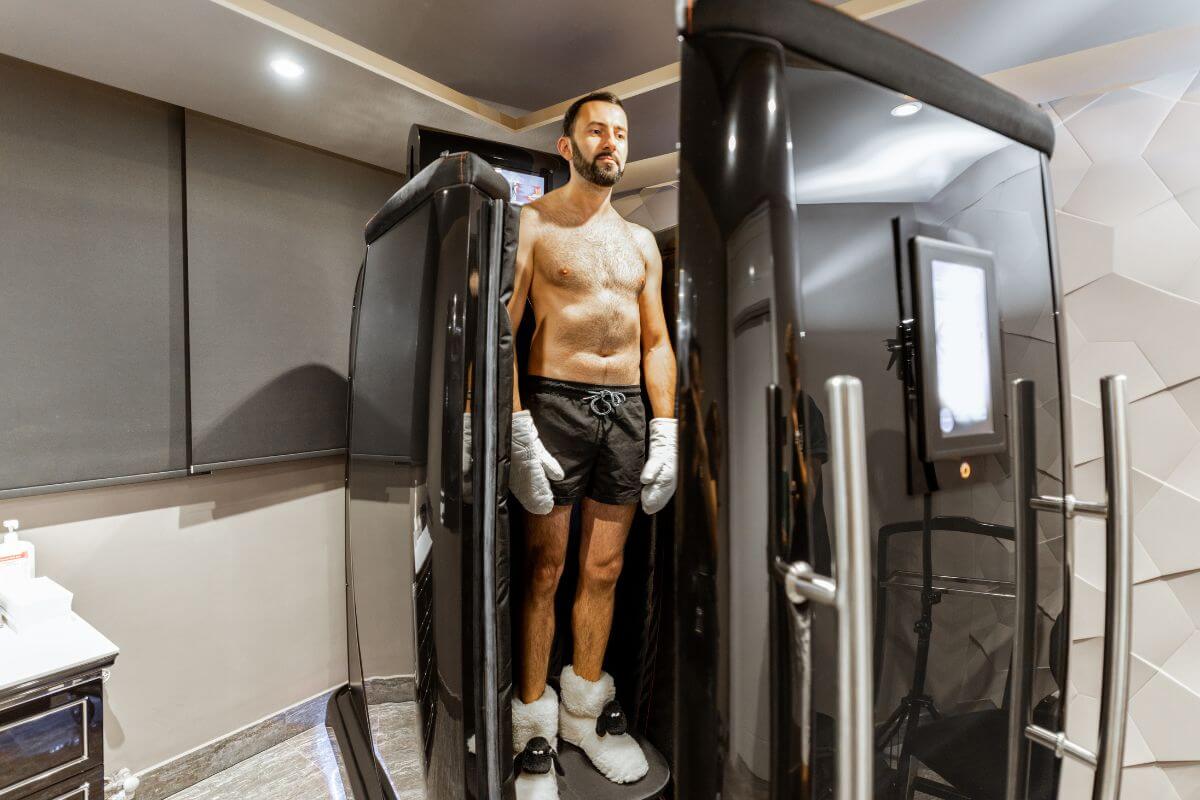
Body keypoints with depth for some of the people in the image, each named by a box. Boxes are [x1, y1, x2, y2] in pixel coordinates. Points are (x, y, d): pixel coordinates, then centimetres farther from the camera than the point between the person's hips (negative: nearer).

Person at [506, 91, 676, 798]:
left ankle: (587, 708, 30)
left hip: (629, 410, 5)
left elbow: (657, 341, 14)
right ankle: (534, 721, 21)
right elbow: (501, 329, -6)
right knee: (545, 571, 2)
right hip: (556, 402, -4)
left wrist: (666, 434, 5)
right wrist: (519, 432, -15)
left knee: (605, 571, 11)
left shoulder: (642, 241, 18)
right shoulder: (533, 222, 4)